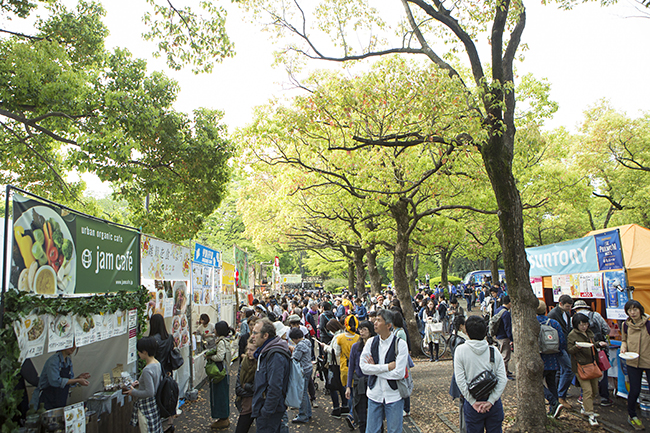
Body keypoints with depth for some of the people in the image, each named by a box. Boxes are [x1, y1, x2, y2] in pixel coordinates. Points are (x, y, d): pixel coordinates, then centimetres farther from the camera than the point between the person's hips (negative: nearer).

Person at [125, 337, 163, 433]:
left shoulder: (147, 370, -26)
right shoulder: (157, 364, 1)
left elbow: (149, 392, -27)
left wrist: (133, 392, -14)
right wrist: (140, 383, 11)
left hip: (146, 407, -9)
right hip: (155, 403, 9)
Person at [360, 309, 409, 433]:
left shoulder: (400, 344, -11)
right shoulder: (371, 342, -1)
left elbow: (399, 373, -19)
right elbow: (364, 367, -11)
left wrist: (375, 368, -13)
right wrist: (388, 366, -18)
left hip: (394, 395, -2)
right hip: (374, 394, 2)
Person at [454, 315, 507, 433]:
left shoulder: (460, 350, -9)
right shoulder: (494, 351, -4)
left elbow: (460, 380, -13)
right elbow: (502, 379, -8)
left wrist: (473, 402, -10)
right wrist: (491, 401, -11)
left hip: (472, 406, -2)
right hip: (494, 403, 2)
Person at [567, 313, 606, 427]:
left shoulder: (589, 333, 12)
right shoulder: (572, 335, -10)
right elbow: (569, 350, -11)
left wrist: (599, 343, 7)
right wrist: (577, 347, -30)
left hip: (591, 364, 7)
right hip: (580, 365, -7)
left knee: (594, 389, 12)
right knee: (587, 390, -11)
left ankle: (585, 408, 31)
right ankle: (591, 415, -4)